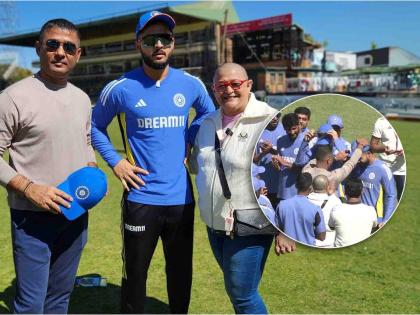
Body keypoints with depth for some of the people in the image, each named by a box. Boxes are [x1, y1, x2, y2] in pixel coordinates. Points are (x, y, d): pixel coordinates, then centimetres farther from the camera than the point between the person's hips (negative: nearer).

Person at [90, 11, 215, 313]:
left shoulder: (191, 84, 0)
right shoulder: (120, 88, -7)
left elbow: (208, 113, 21)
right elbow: (95, 126, 9)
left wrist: (189, 141, 8)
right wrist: (114, 161, -3)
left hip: (181, 197, 3)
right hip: (141, 198, -2)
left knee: (182, 273, 17)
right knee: (135, 275, 10)